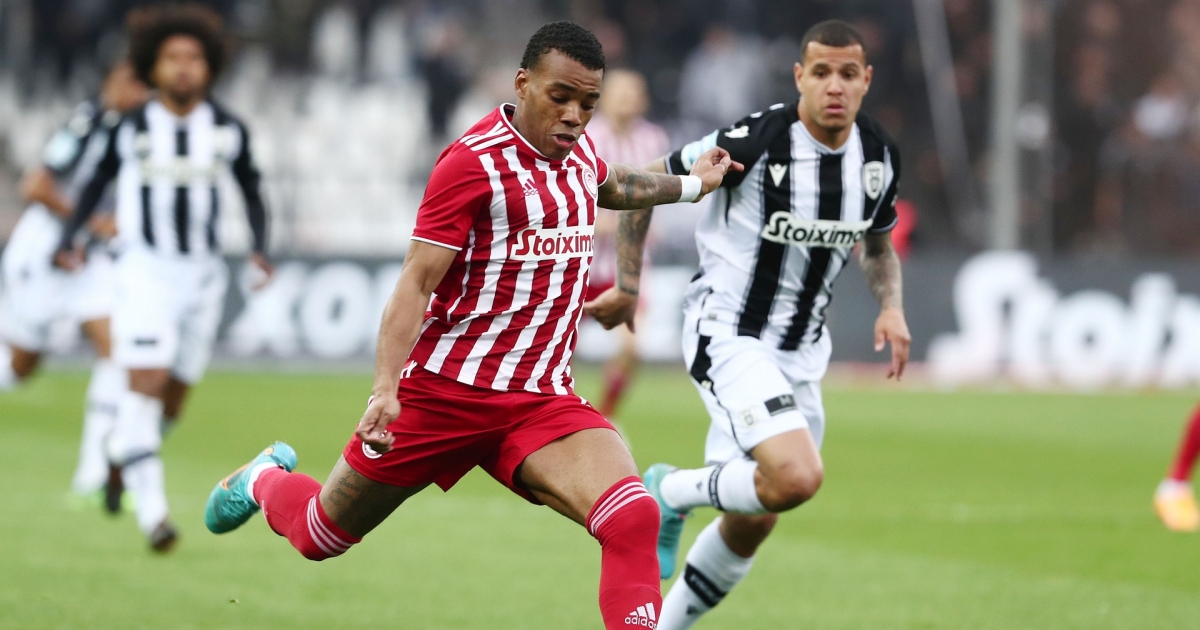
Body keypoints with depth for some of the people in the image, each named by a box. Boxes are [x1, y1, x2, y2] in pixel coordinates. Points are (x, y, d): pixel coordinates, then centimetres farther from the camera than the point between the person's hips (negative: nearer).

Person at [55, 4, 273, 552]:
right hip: (144, 268, -3)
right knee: (147, 380, -19)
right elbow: (96, 184, 10)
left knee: (173, 399, 8)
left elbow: (252, 193, 12)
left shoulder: (228, 131, 1)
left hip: (202, 275, 3)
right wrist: (68, 241, -1)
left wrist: (259, 249, -2)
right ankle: (151, 507, -21)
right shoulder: (131, 130, -3)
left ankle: (123, 452, 39)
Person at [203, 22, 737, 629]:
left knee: (632, 520, -24)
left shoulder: (578, 150, 7)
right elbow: (416, 283, -18)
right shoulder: (474, 160, -15)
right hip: (444, 390, -5)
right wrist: (385, 389, -28)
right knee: (320, 535, 14)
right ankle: (265, 479, 49)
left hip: (542, 400, 5)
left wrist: (691, 184, 34)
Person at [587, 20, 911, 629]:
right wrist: (627, 288, -3)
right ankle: (671, 493, 0)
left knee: (752, 522, 10)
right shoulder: (756, 140, -19)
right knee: (797, 478, -27)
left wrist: (890, 306, 0)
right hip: (726, 336, -7)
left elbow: (877, 243, 20)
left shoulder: (878, 155, 0)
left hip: (799, 354, 7)